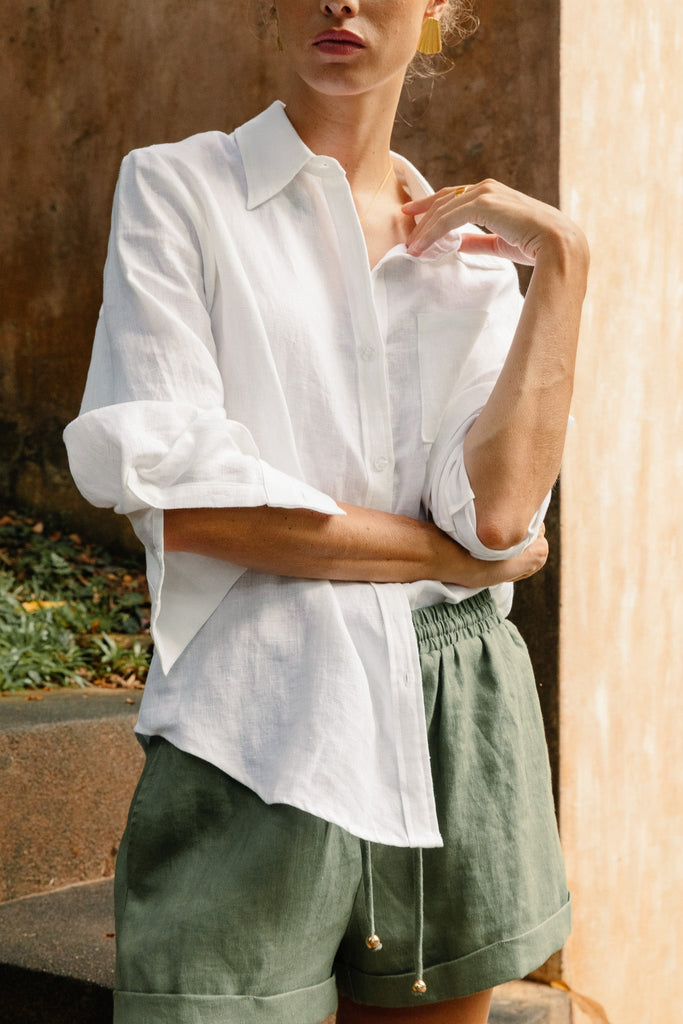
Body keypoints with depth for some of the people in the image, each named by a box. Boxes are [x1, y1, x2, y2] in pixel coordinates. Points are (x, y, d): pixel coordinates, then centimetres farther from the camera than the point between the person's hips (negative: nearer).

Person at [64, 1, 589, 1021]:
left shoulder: (474, 252, 11)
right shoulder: (179, 189, 1)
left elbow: (500, 510, -6)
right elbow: (172, 490, -12)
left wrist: (561, 265, -6)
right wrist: (451, 554, -5)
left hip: (455, 731, 4)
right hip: (256, 734, -3)